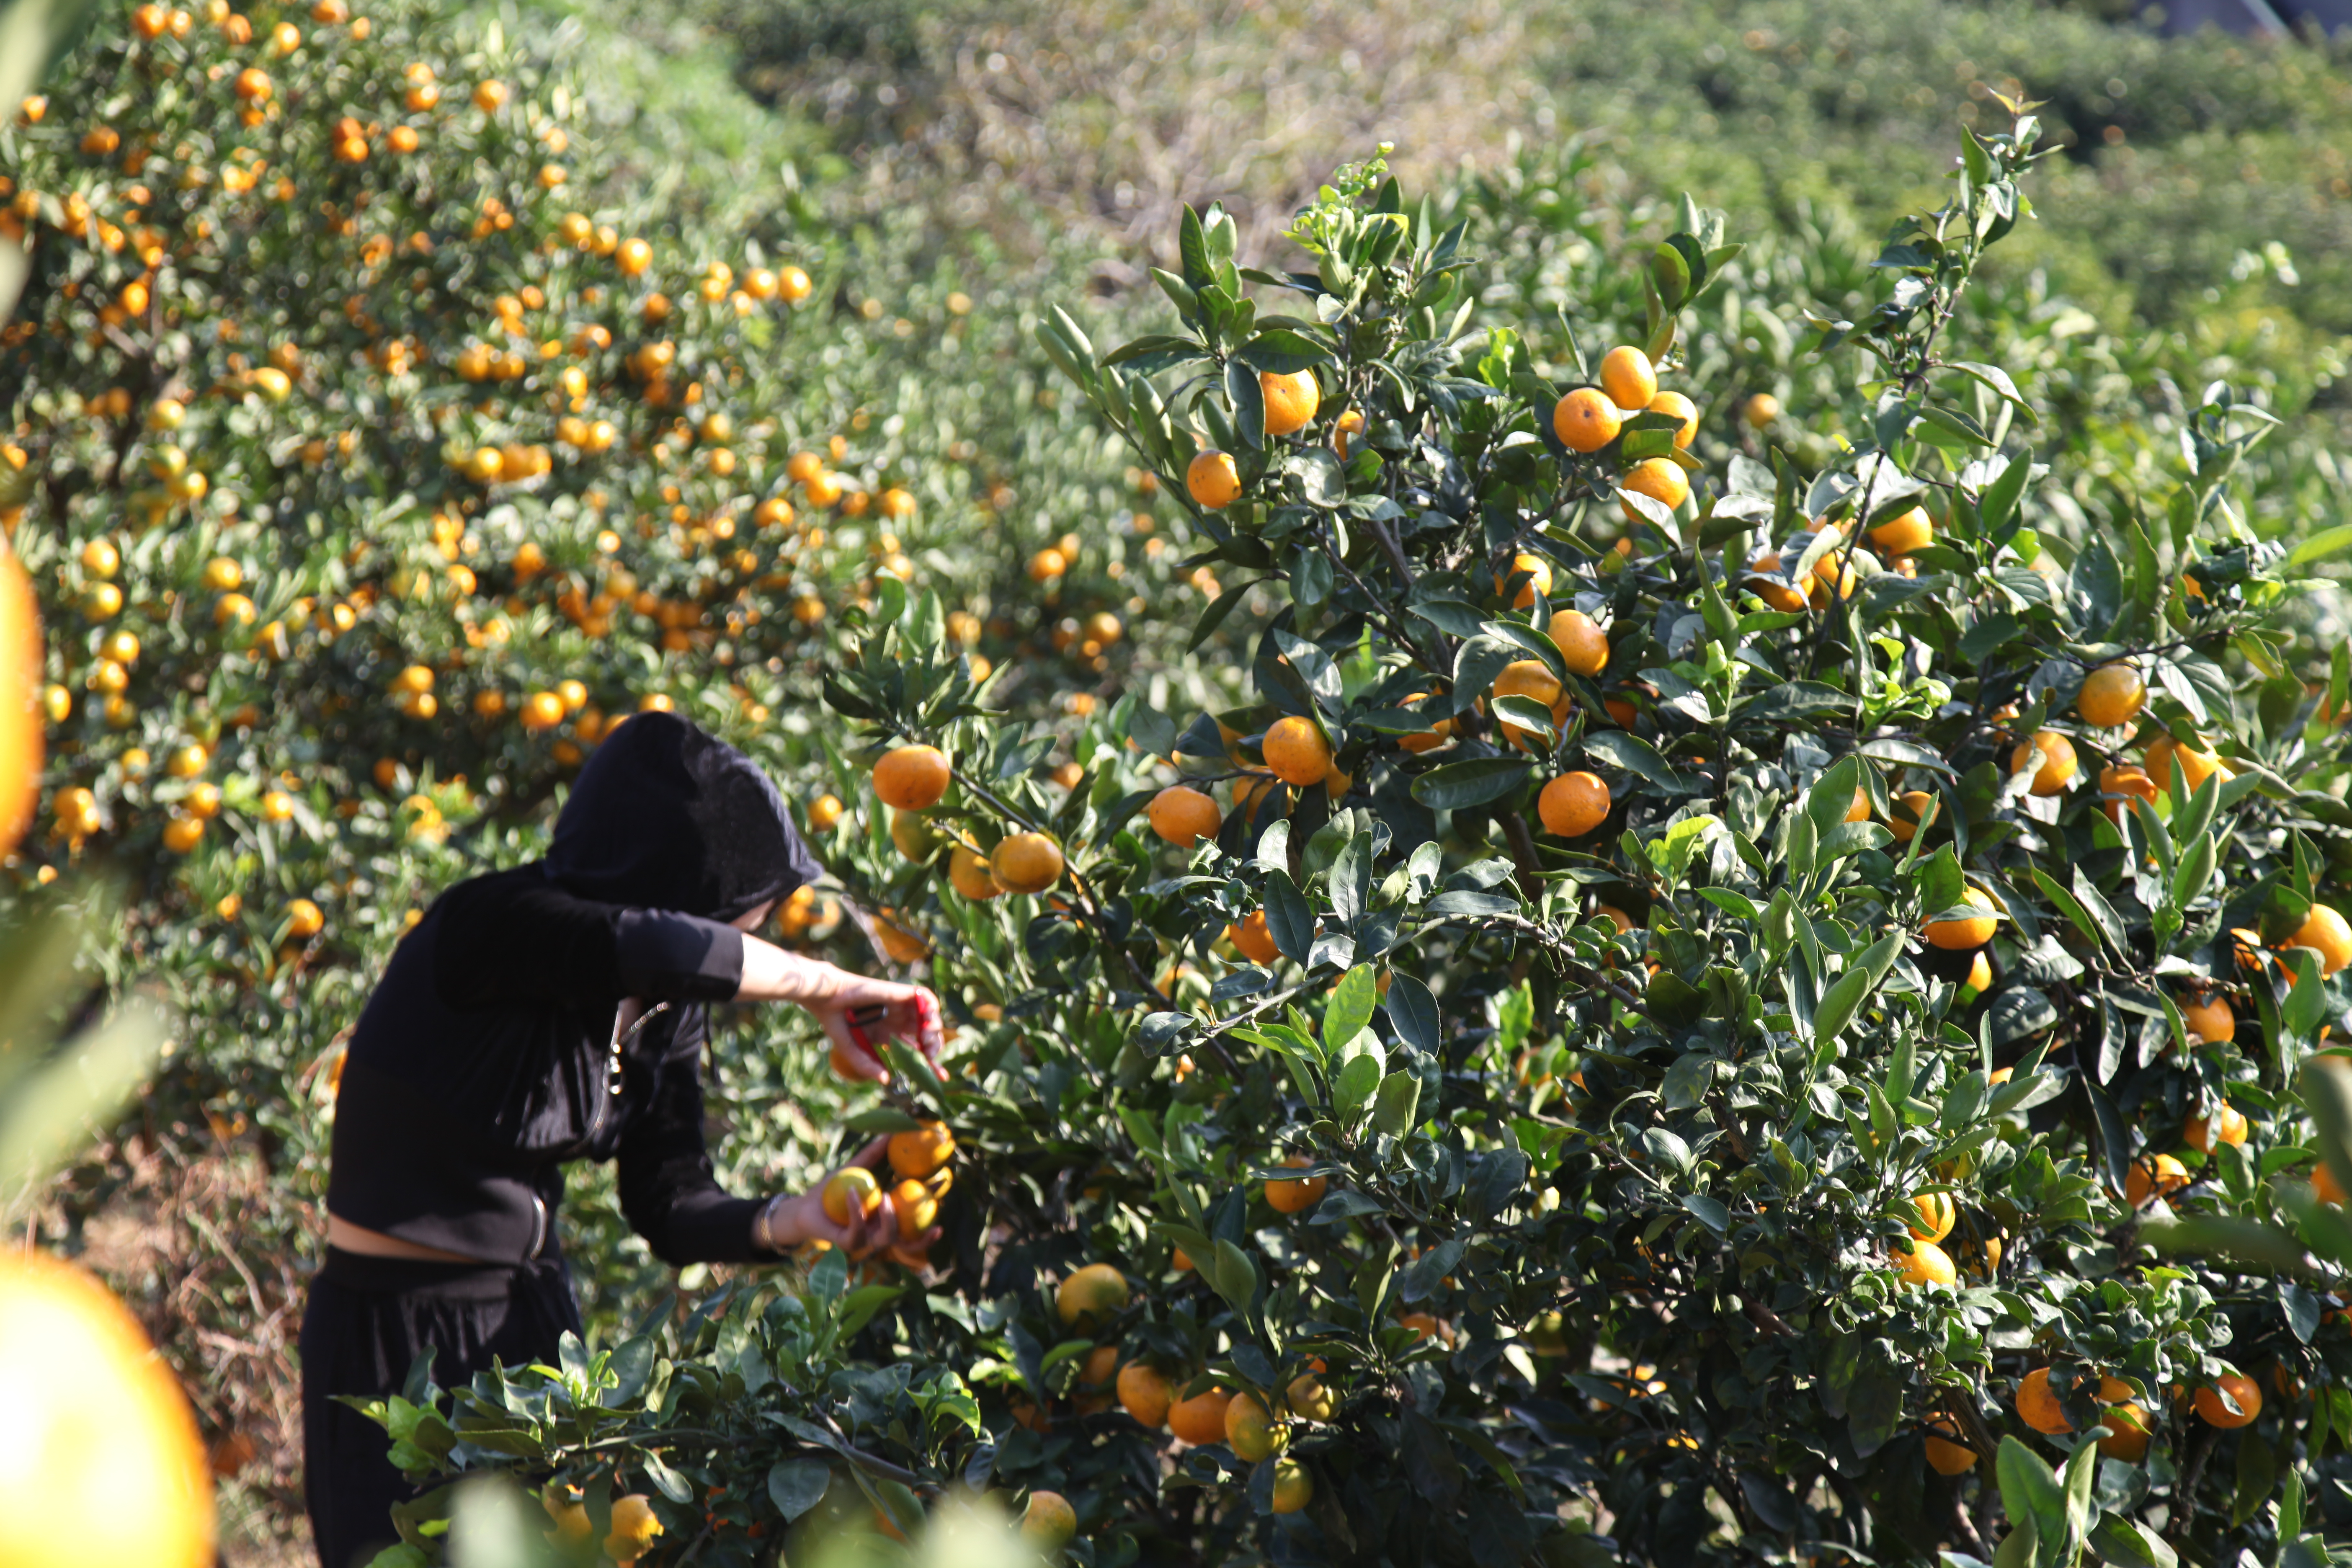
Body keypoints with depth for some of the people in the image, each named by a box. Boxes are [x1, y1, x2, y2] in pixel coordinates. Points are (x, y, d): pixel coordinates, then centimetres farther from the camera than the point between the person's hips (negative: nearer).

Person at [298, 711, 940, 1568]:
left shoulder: (664, 1017, 0)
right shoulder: (488, 929, -23)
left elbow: (671, 1209, 1)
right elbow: (637, 946, -43)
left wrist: (801, 1218, -18)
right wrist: (824, 986, -33)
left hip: (536, 1320, 7)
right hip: (396, 1339, -7)